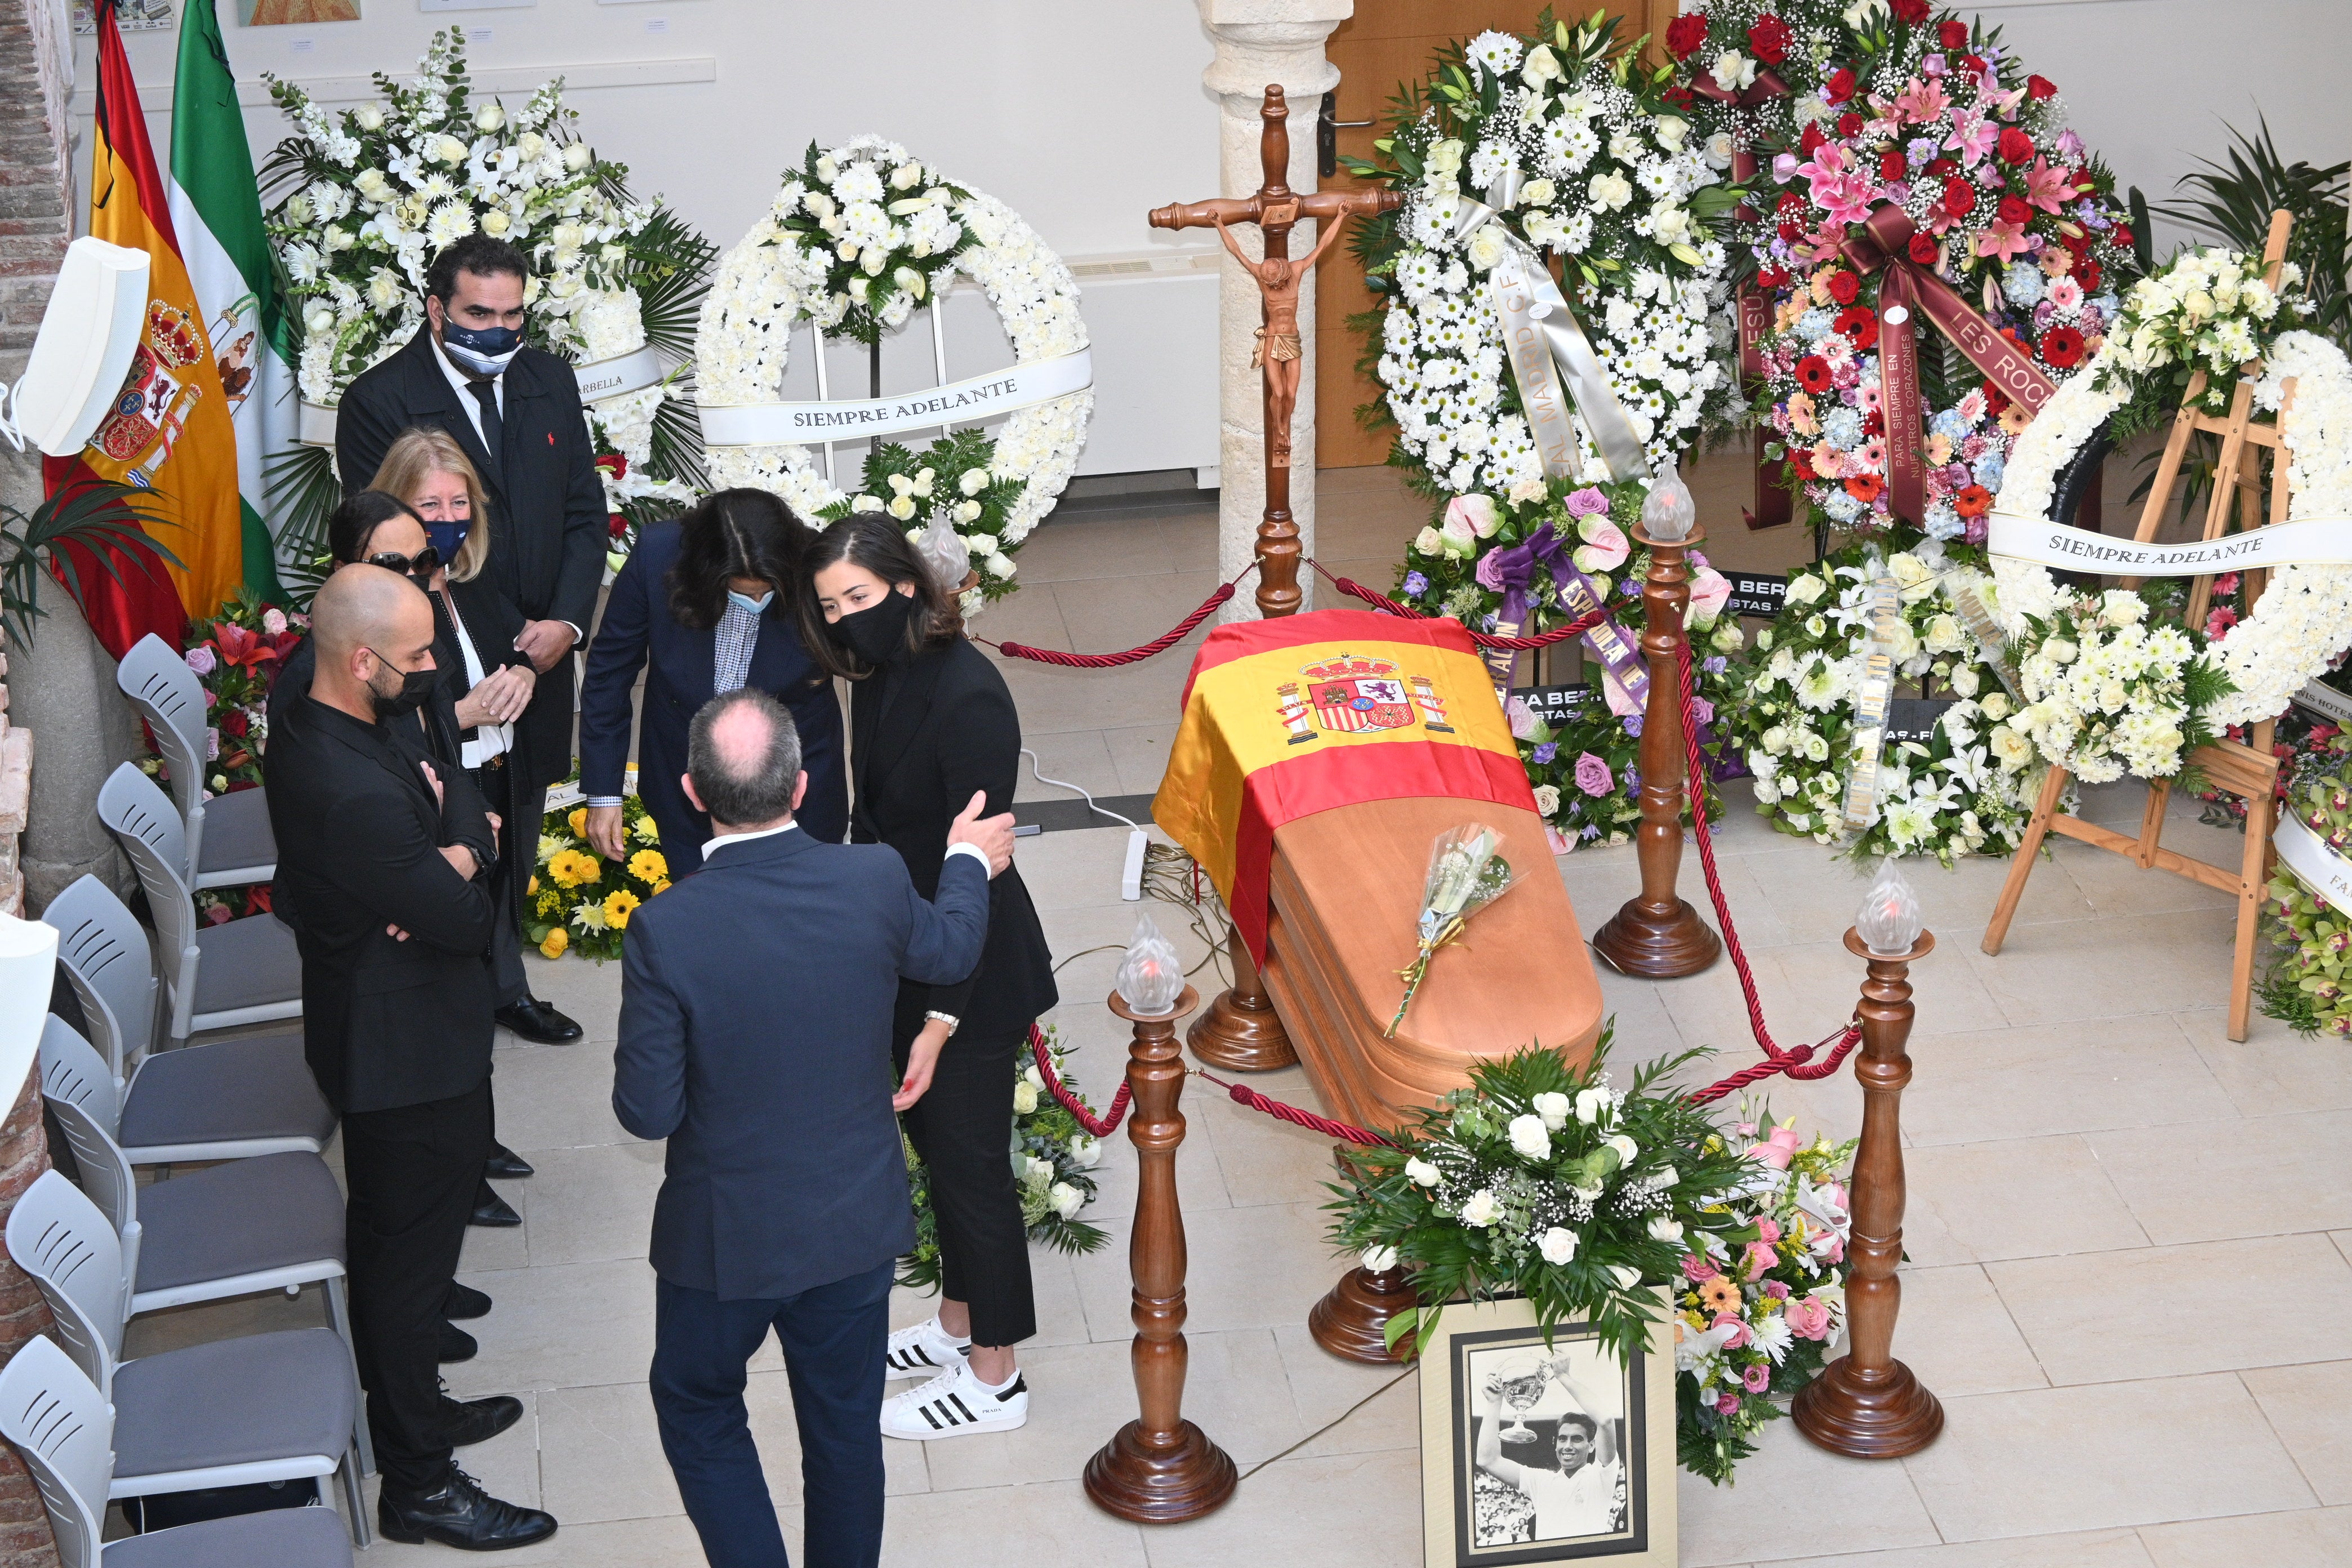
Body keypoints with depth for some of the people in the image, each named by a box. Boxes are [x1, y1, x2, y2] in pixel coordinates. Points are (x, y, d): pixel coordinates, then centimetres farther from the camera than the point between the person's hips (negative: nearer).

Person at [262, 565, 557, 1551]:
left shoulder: (321, 723, -3)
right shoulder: (351, 792, -34)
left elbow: (457, 792, 1)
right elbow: (470, 920, -27)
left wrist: (454, 854, -19)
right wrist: (460, 882, -6)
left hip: (387, 1032, 10)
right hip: (404, 1052, -10)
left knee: (398, 1238, 25)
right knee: (410, 1254, 4)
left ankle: (409, 1409, 44)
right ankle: (418, 1483, 19)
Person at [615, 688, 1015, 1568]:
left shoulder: (666, 932, -27)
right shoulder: (875, 883, -18)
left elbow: (647, 1112, -18)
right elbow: (949, 952, 6)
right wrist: (968, 863, 26)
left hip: (725, 1235, -3)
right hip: (857, 1223, 3)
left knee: (697, 1408, 22)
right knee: (845, 1425, 22)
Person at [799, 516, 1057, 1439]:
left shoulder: (966, 698, -26)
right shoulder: (883, 679, 0)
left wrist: (941, 1020, -23)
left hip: (971, 974, -8)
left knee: (967, 1155, 4)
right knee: (933, 1139, 21)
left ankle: (993, 1379, 19)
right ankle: (958, 1320, 41)